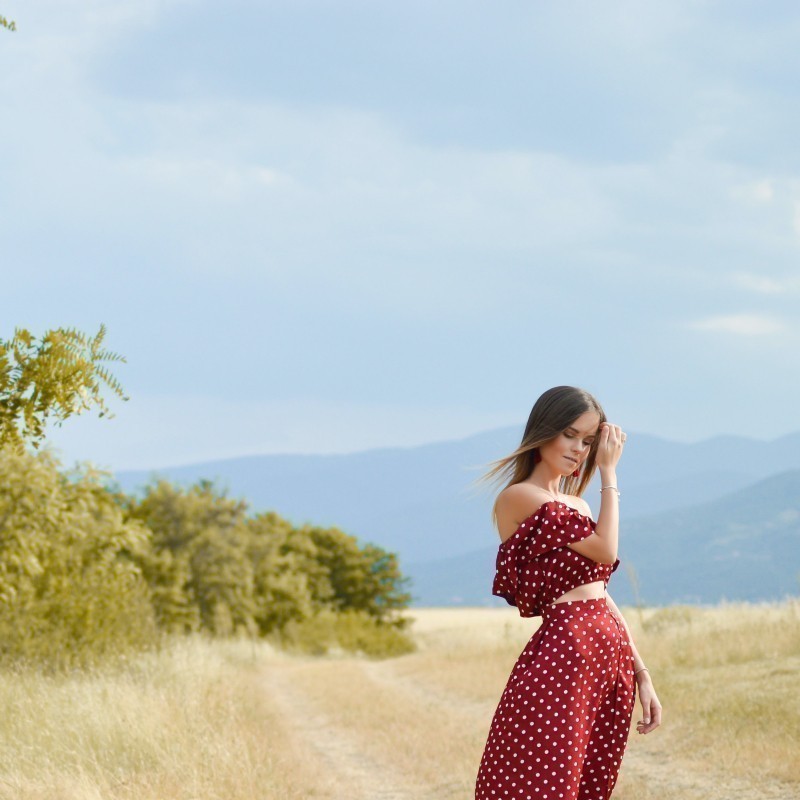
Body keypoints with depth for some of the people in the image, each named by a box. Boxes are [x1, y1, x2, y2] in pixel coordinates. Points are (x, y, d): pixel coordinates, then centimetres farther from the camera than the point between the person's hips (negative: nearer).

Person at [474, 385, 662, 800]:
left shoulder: (577, 506, 20)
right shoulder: (519, 497, -6)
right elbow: (605, 551, -11)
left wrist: (641, 673, 12)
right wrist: (609, 473, -2)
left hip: (611, 661, 8)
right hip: (563, 657, -8)